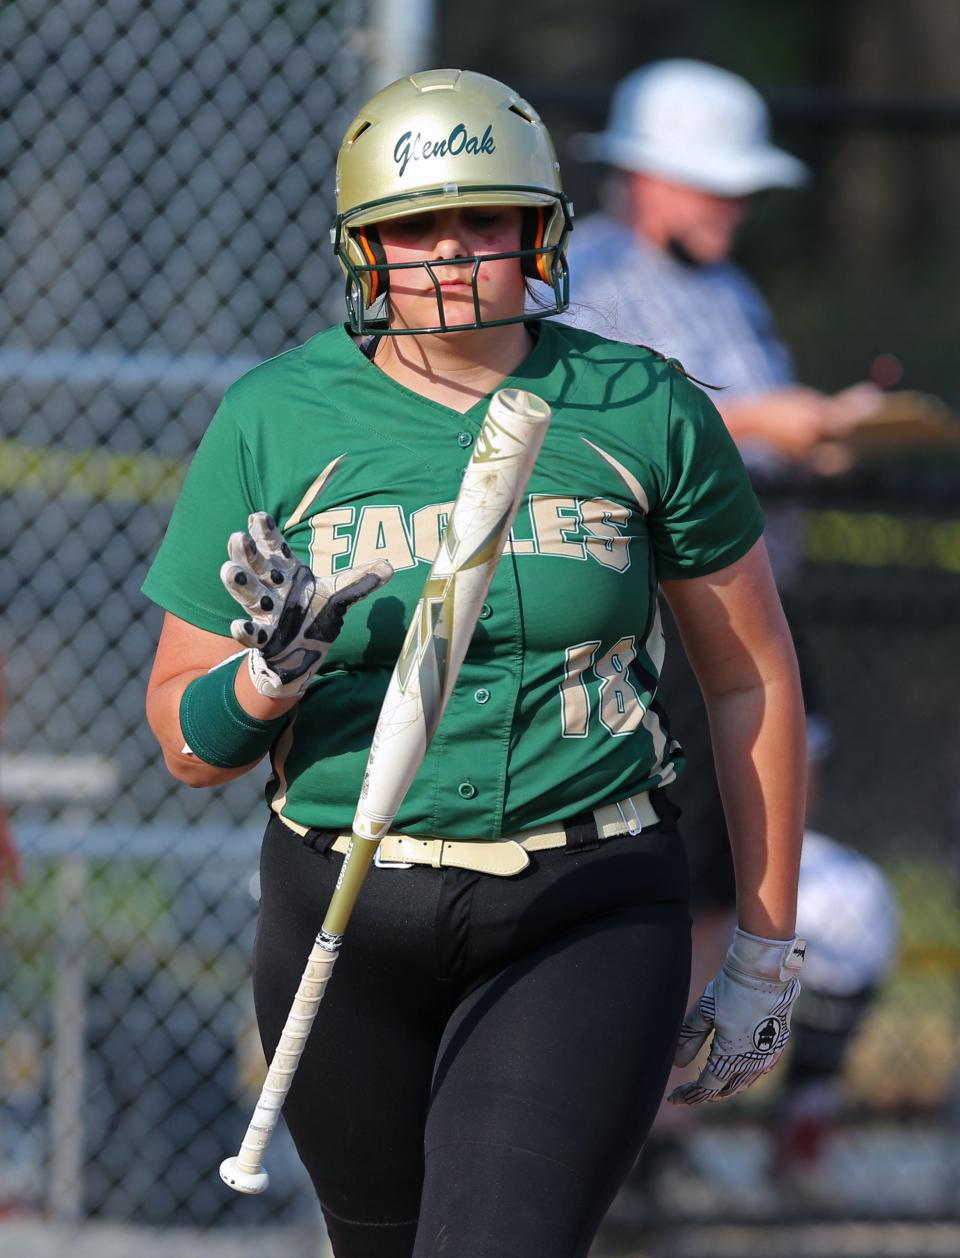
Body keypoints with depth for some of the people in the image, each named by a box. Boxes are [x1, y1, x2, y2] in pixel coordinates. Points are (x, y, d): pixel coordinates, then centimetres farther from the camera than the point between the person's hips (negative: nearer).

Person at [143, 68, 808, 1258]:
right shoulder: (276, 425, -2)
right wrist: (272, 671, -21)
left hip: (583, 922, -2)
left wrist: (767, 959, 9)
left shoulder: (641, 412, -2)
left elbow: (752, 678, 8)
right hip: (348, 920, 2)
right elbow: (187, 744, 2)